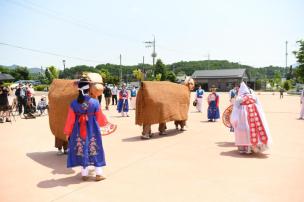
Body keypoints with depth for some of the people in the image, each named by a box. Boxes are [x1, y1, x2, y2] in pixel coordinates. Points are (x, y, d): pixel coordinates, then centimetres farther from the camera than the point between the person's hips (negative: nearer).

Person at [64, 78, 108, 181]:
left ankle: (84, 174, 20)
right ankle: (98, 174, 15)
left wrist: (67, 132, 9)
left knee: (81, 150, 13)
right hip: (92, 130, -1)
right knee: (95, 150, 11)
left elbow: (70, 120, -4)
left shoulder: (74, 103, -10)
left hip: (79, 131, 1)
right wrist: (105, 122, 21)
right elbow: (100, 118, -2)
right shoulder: (95, 102, -13)